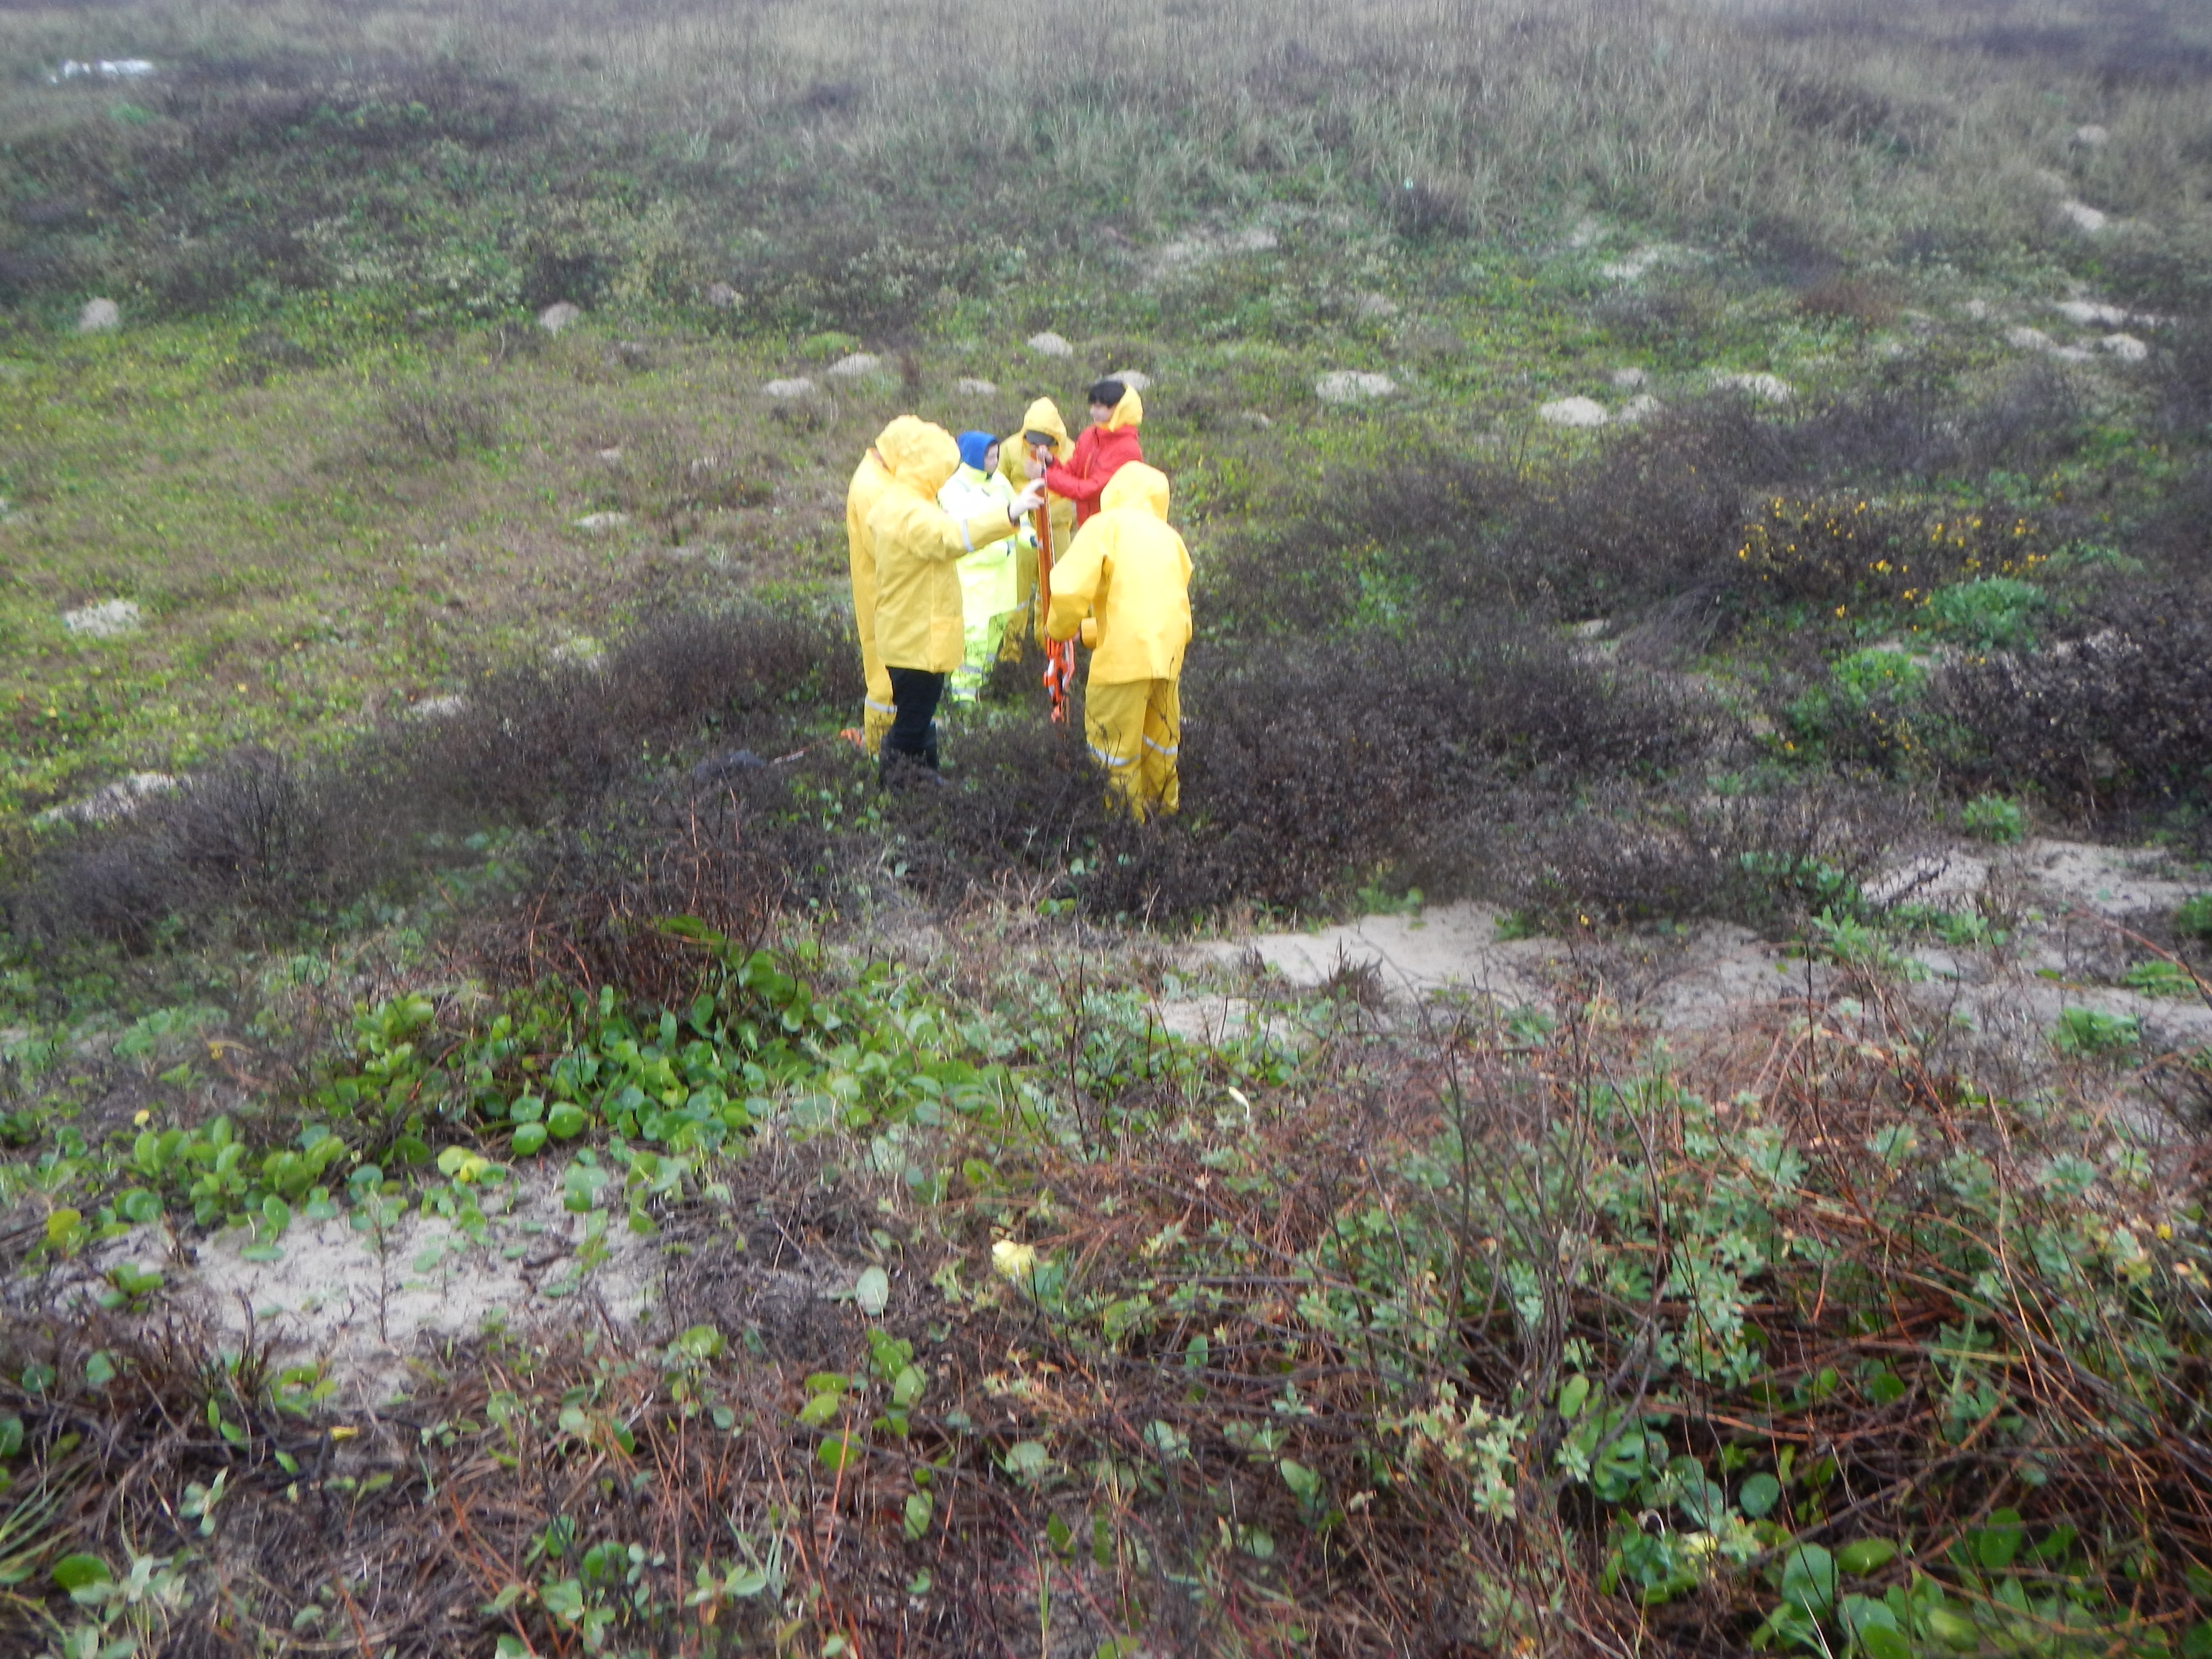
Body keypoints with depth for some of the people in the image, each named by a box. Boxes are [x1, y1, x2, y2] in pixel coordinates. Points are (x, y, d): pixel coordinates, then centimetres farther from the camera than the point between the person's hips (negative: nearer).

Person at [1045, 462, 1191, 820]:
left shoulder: (1106, 525, -1)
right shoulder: (1169, 537, 18)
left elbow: (1069, 589, -13)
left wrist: (1060, 628, 8)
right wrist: (1089, 630, 29)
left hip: (1124, 655, -7)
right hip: (1170, 653, 7)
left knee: (1113, 742, 3)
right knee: (1160, 740, 20)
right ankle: (1165, 806, 32)